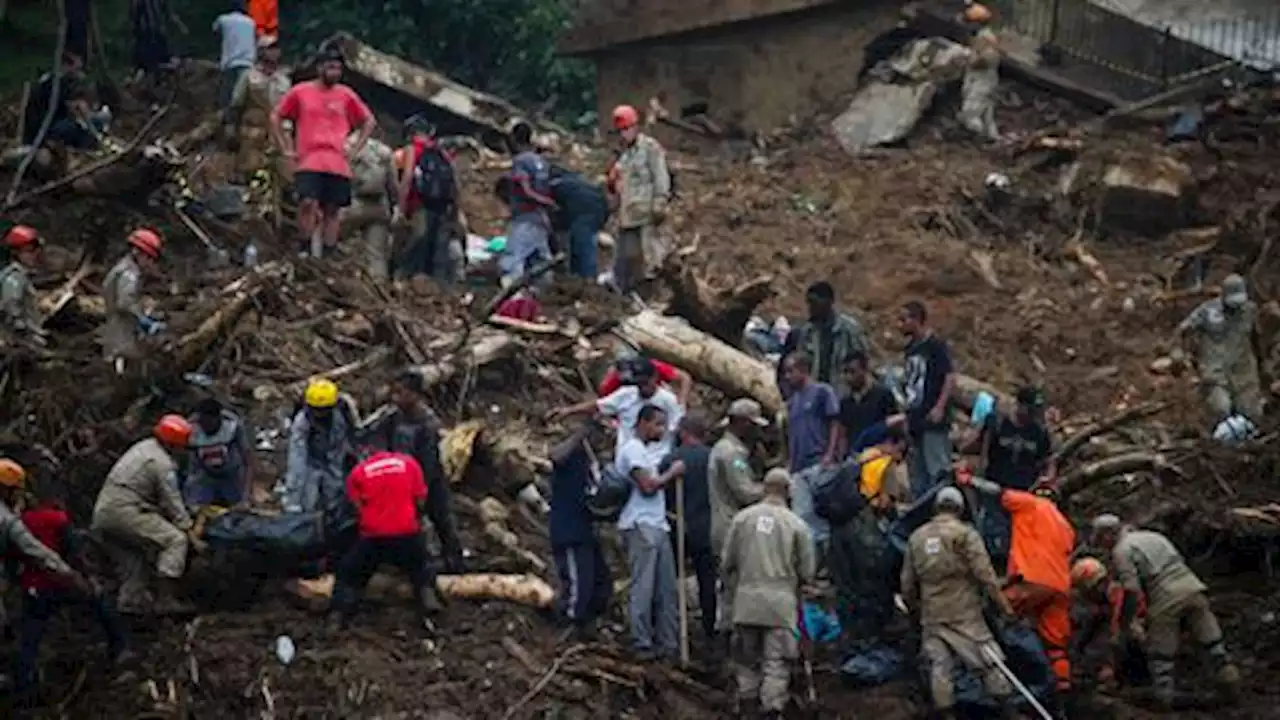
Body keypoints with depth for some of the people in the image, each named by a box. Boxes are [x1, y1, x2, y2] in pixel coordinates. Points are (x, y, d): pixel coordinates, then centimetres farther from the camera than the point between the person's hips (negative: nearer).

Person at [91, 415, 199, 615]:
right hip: (124, 512, -10)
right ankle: (165, 600, -17)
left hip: (102, 511, 10)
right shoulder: (162, 463, -10)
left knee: (134, 561, 24)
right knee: (175, 540, -11)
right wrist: (190, 532, -4)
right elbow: (172, 502, -10)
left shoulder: (144, 447, 19)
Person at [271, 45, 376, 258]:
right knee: (308, 203, -20)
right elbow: (275, 118, 12)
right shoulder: (300, 92, 5)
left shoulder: (346, 95, 10)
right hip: (309, 162, -2)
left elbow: (369, 121, 20)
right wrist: (286, 149, 6)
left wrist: (355, 148, 9)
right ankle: (305, 251, -12)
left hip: (338, 164, 3)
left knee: (332, 210, 3)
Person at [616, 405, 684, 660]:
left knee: (665, 588, 8)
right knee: (642, 587, -8)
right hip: (640, 526, -10)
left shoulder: (648, 449, 21)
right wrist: (672, 472, -5)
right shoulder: (632, 449, -9)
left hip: (657, 525, 10)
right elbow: (647, 486, -17)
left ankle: (668, 642, 11)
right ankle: (642, 644, -5)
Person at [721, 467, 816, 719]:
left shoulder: (742, 518, -1)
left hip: (747, 600, 2)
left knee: (746, 656, 17)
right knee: (776, 661, 3)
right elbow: (808, 571, 0)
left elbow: (727, 560, 5)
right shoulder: (796, 524, -6)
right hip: (781, 603, -2)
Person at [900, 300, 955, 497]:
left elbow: (950, 377, -15)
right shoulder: (910, 349, 15)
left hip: (933, 421, -9)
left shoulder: (937, 346, -8)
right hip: (915, 421, 9)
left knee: (938, 471, -10)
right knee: (917, 474, 13)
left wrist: (940, 407, -24)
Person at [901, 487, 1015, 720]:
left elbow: (907, 581, 13)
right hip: (964, 613, -3)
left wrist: (912, 605, 29)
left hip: (932, 615, 4)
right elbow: (985, 574, -13)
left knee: (939, 665, 6)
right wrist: (1003, 604, -6)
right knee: (988, 661, 5)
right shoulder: (965, 534, -8)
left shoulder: (917, 537, 7)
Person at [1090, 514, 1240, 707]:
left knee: (1160, 654, 7)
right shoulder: (1151, 536, 25)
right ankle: (1230, 681, 18)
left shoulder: (1121, 551, 2)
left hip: (1166, 597, -6)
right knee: (1212, 640, 15)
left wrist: (1124, 628, -2)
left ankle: (1164, 700, 10)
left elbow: (1132, 591, -9)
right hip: (1191, 585, 6)